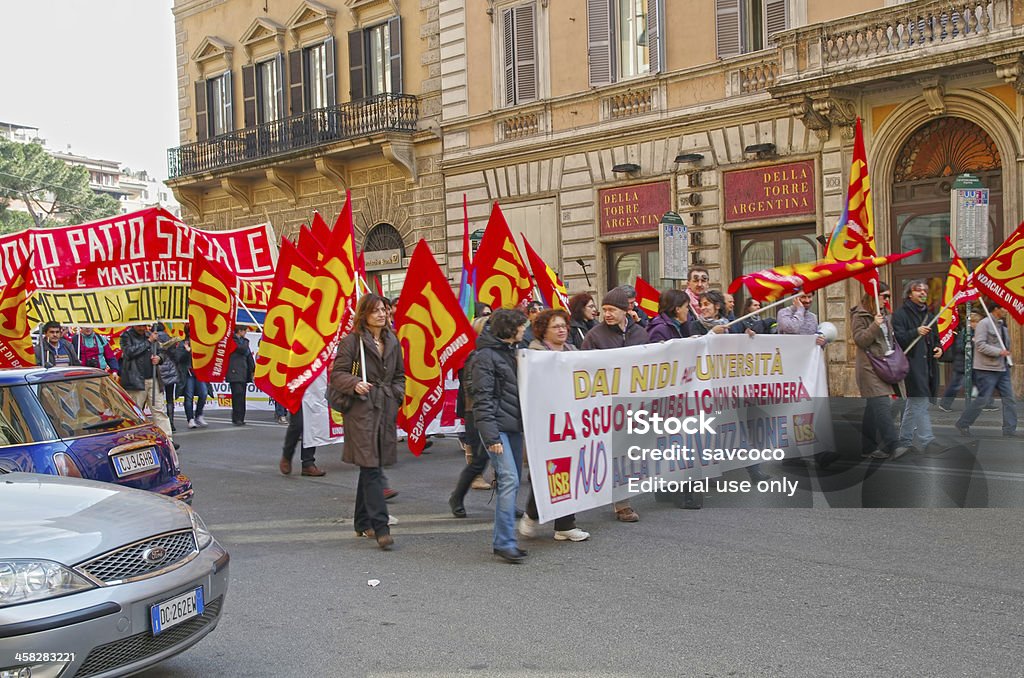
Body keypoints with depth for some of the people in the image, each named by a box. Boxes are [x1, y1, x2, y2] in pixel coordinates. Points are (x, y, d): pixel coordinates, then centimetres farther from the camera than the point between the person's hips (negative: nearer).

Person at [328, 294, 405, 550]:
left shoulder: (392, 341, 14)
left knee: (370, 468, 14)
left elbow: (399, 374, 24)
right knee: (371, 468, -11)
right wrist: (355, 384, -23)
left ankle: (362, 523, 25)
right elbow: (337, 373, -5)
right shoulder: (352, 340, -5)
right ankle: (380, 527, -12)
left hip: (386, 410, 6)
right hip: (361, 410, -6)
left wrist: (396, 395, 7)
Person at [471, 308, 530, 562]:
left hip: (514, 426, 9)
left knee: (513, 482, 8)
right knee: (509, 480, -15)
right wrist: (491, 436, -20)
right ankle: (504, 542, -12)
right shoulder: (486, 356, -9)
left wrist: (526, 422, 16)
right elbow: (482, 398, -14)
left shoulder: (511, 352, 18)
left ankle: (503, 540, 14)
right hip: (497, 426, -9)